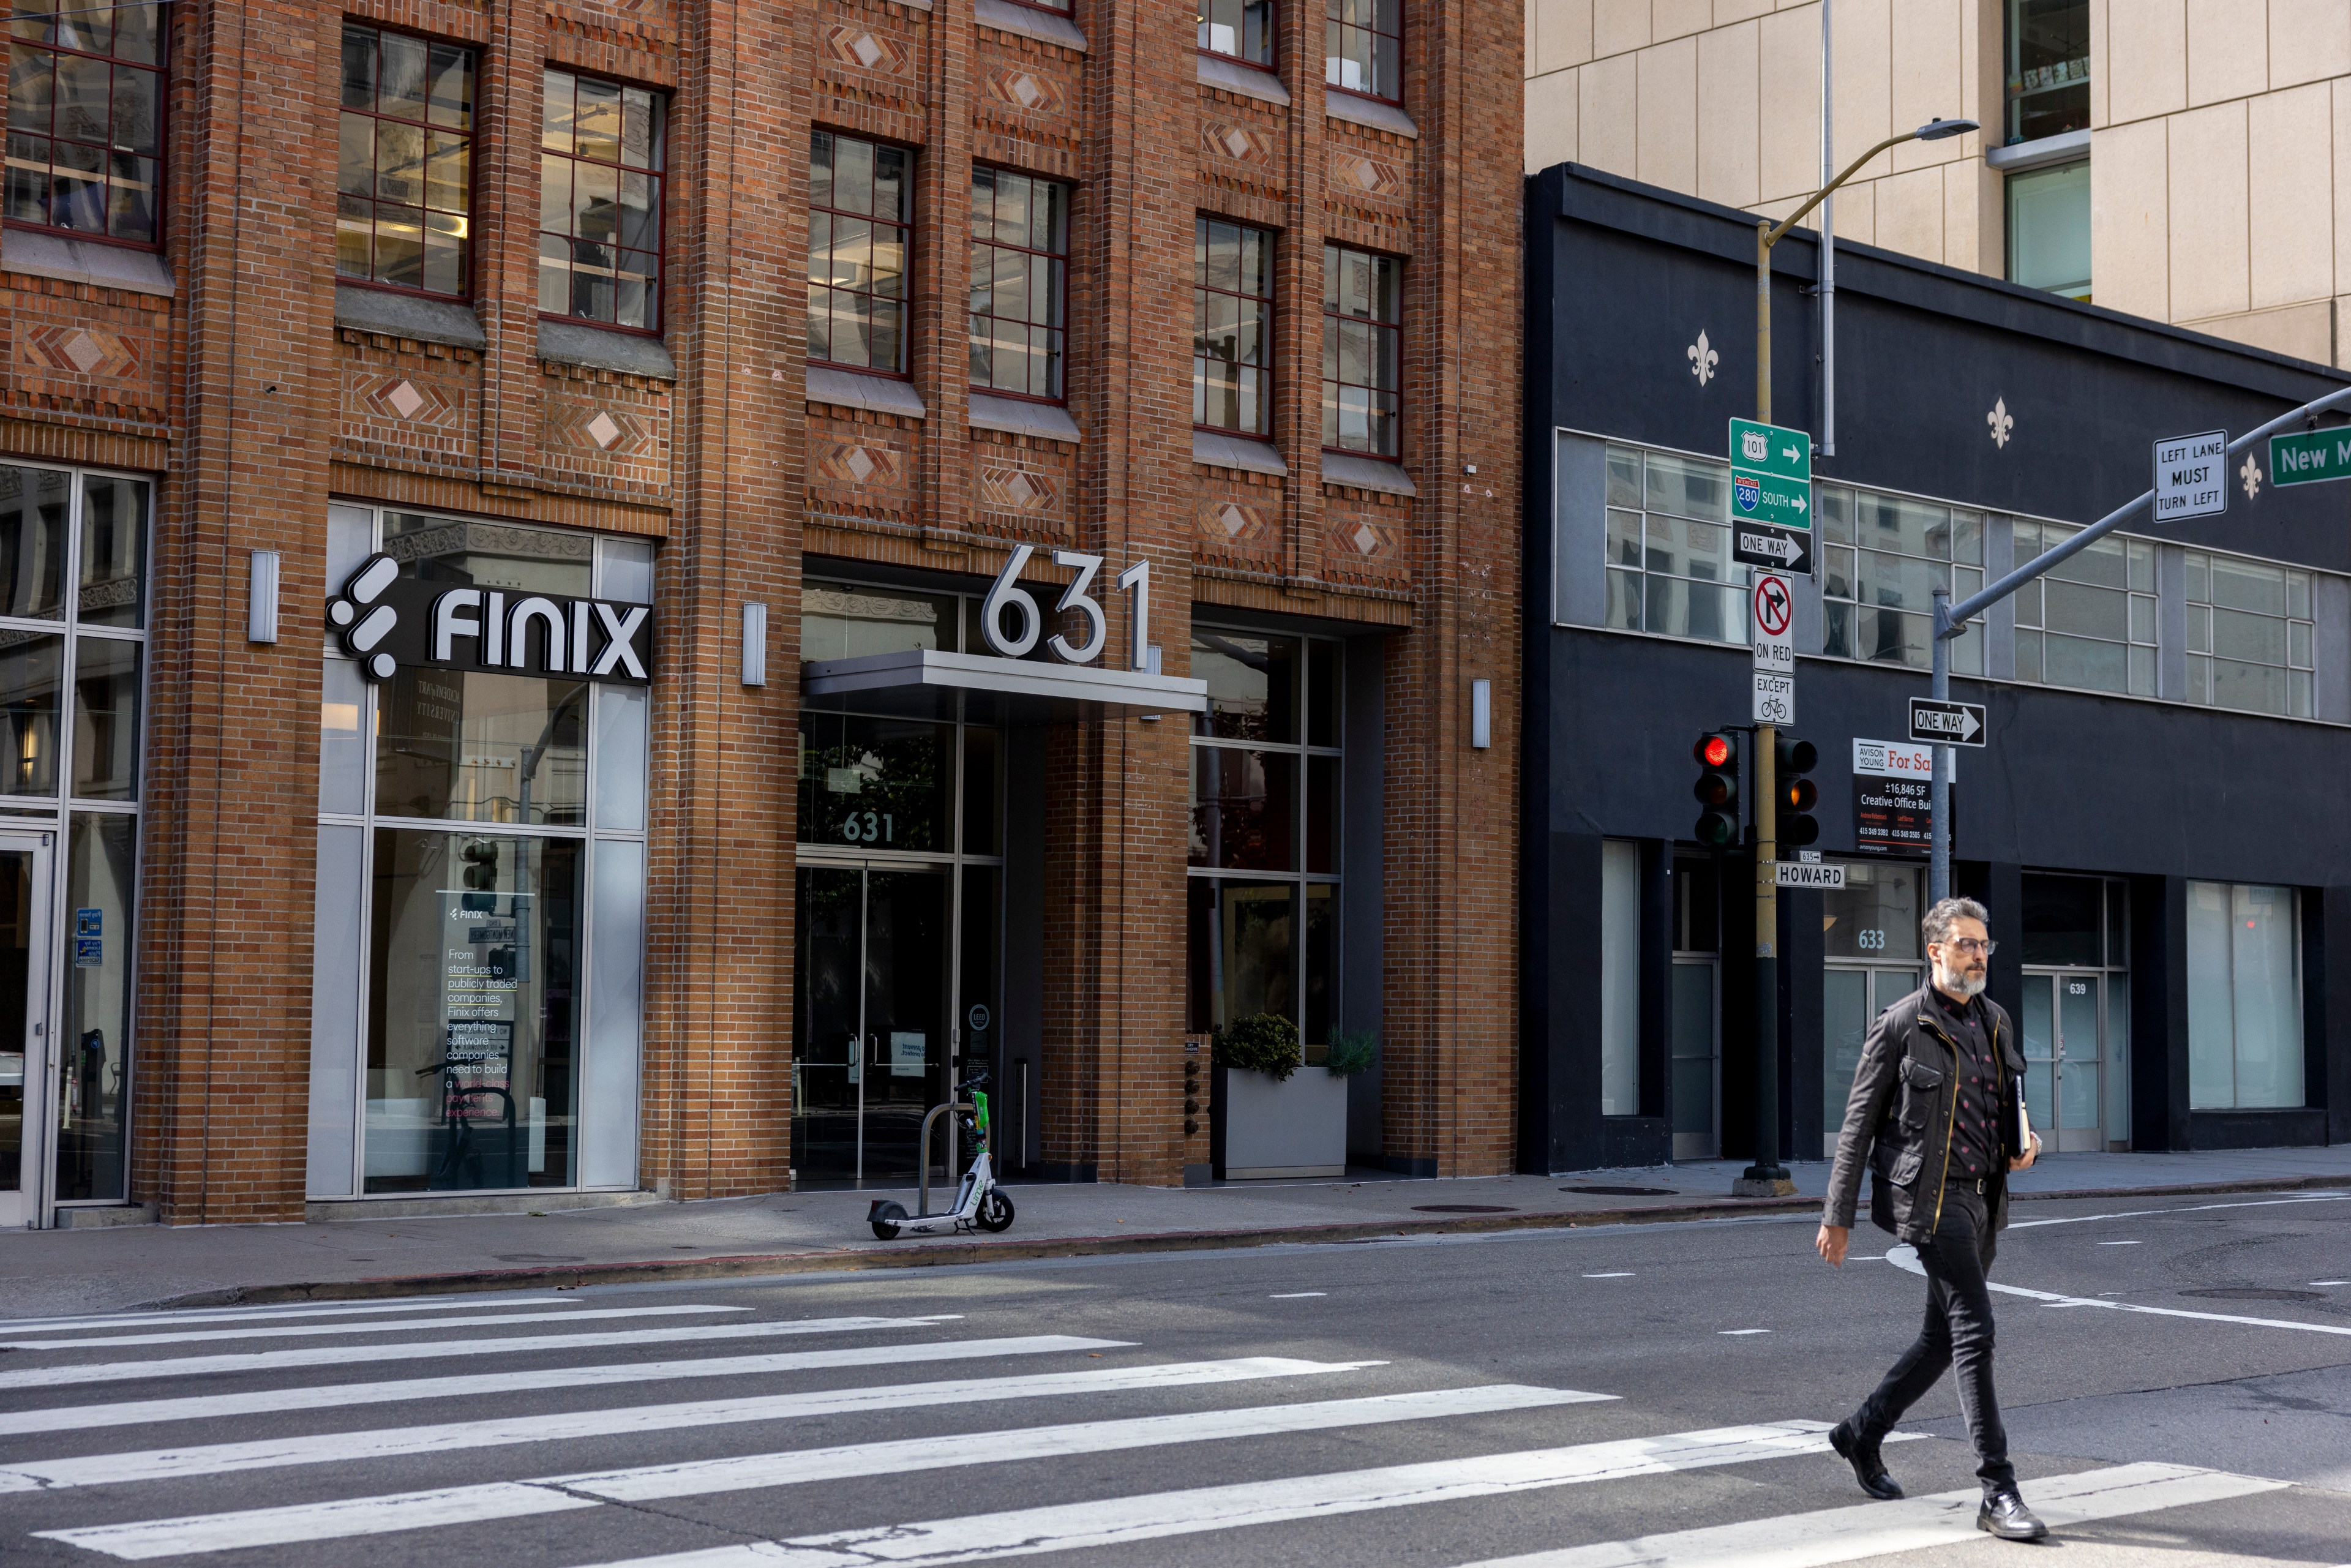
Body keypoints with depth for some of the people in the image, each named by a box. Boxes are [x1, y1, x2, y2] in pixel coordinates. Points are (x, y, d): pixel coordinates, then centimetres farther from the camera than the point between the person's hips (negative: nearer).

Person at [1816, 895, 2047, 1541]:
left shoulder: (1996, 1022, 13)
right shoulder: (1901, 1026, -7)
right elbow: (1858, 1125, -4)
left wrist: (2024, 1141, 2)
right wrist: (1837, 1216, -4)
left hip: (1983, 1197, 8)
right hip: (1931, 1196, -8)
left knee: (1945, 1337, 14)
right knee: (1974, 1330, -14)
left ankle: (1862, 1433, 34)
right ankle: (1999, 1493, -12)